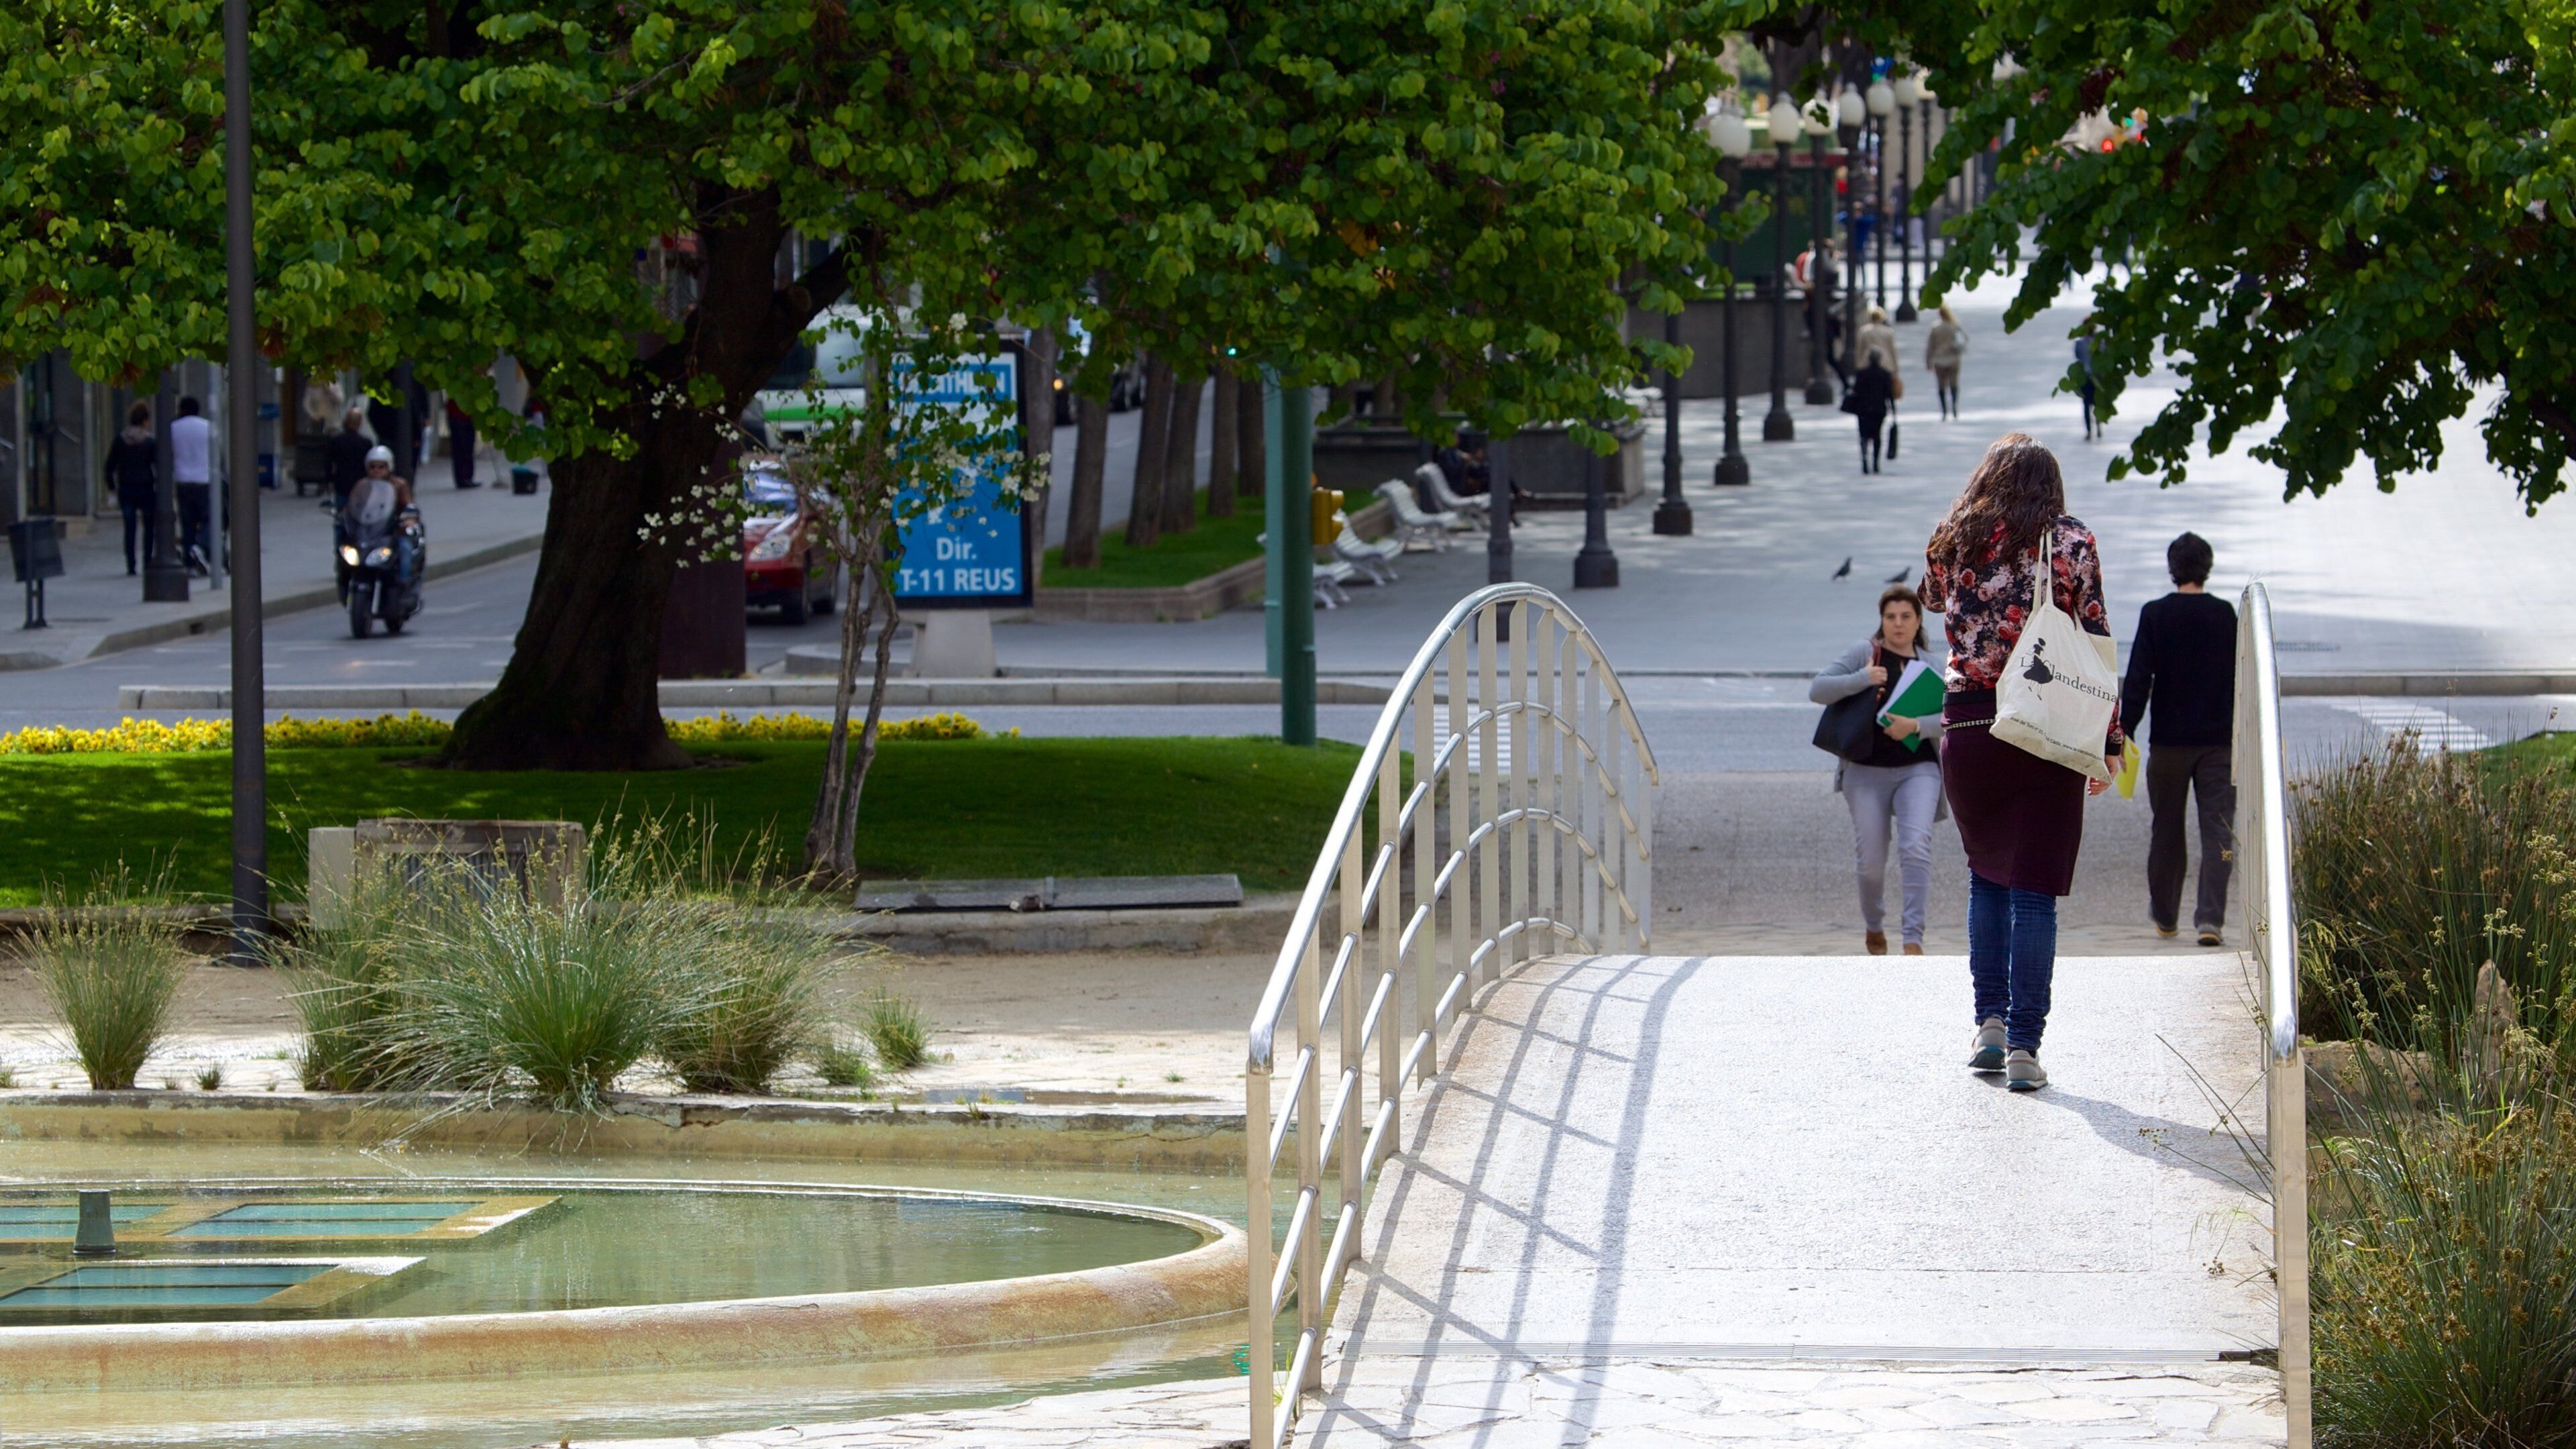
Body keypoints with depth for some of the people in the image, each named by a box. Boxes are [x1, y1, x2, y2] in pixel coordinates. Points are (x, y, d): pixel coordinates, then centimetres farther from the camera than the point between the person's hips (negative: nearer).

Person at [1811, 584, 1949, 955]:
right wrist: (1862, 679, -18)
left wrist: (1915, 726, -19)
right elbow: (1818, 690, -4)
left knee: (1916, 847, -20)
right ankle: (1874, 928, 30)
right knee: (1870, 860, 2)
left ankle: (1913, 937, -22)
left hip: (1917, 771, 0)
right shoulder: (1865, 653, 3)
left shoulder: (1933, 667, 9)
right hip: (1867, 771, 0)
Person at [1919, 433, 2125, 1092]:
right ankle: (2023, 1045, -6)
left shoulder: (1952, 545, 5)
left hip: (1966, 726, 2)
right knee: (2034, 890, 0)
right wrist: (2108, 741, 0)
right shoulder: (2071, 545, -2)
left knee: (1988, 877, 20)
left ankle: (1990, 1023, 13)